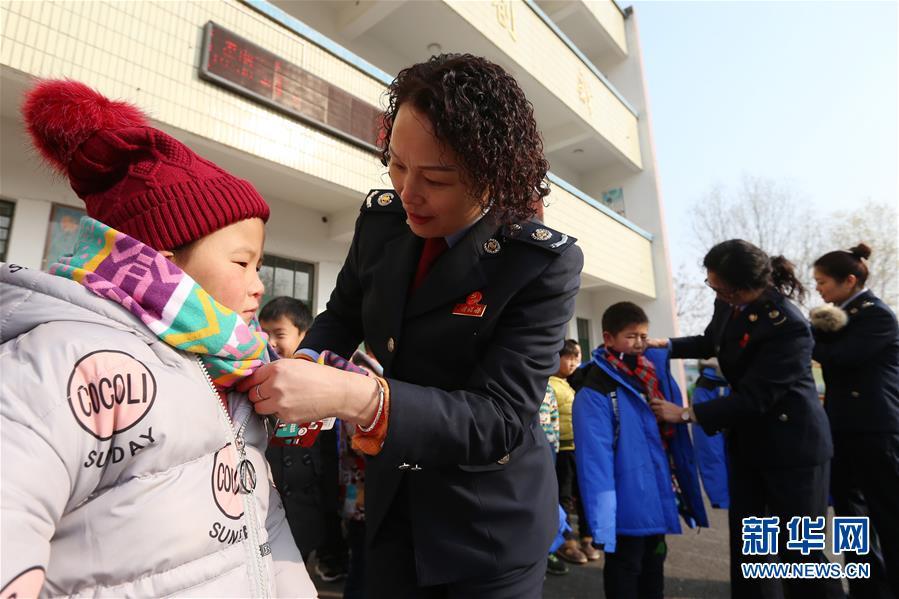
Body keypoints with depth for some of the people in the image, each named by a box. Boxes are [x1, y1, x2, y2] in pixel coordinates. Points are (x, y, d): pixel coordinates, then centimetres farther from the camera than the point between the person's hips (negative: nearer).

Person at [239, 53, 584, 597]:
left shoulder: (546, 263, -23)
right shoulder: (382, 218, -8)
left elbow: (499, 419, -27)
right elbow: (344, 316, 7)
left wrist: (351, 397, -39)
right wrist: (303, 366, -15)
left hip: (491, 519, -3)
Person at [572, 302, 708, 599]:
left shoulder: (657, 371, 3)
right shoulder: (596, 390, -20)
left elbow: (674, 432, 10)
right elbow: (595, 457, -23)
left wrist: (683, 487, 10)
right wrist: (601, 521, -24)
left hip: (659, 494, 7)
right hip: (628, 504, -7)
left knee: (654, 564, 26)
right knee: (625, 572, 12)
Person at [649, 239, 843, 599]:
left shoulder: (788, 326, -28)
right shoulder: (728, 304, -6)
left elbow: (754, 397, -26)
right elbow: (711, 343, 16)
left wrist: (687, 414, -23)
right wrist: (669, 345, -1)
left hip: (793, 446, -7)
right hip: (746, 439, 7)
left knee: (798, 550, 4)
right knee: (747, 544, 16)